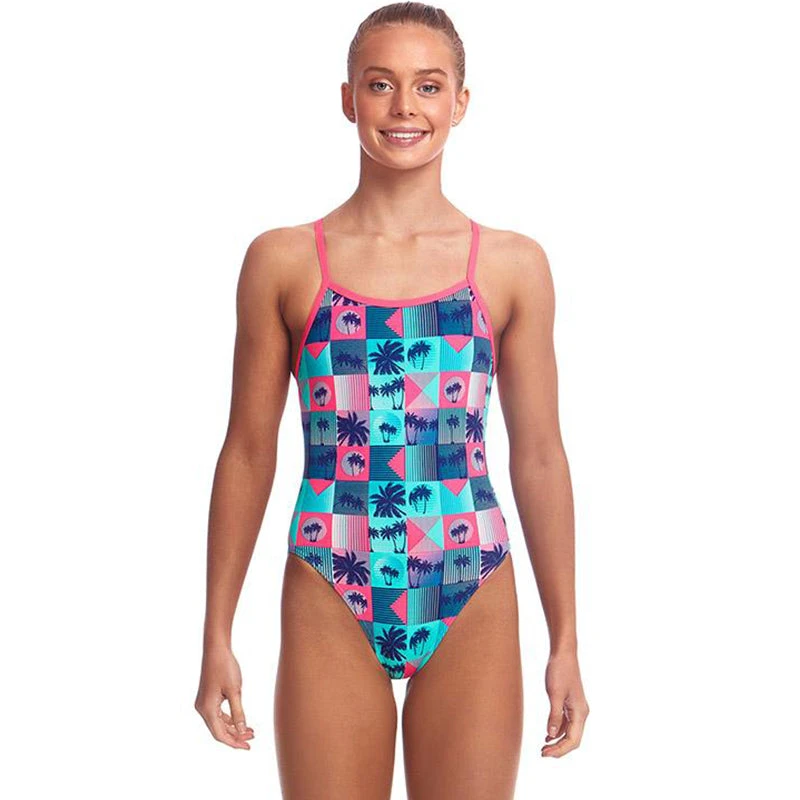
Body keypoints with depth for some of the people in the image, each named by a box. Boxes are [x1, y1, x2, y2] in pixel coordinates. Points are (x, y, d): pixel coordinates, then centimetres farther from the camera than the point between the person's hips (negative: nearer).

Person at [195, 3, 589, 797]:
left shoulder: (513, 266, 2)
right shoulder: (282, 261, 1)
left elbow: (538, 457, 5)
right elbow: (248, 452, 4)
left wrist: (565, 643, 5)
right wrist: (217, 636, 5)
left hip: (472, 612, 1)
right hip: (330, 611, 0)